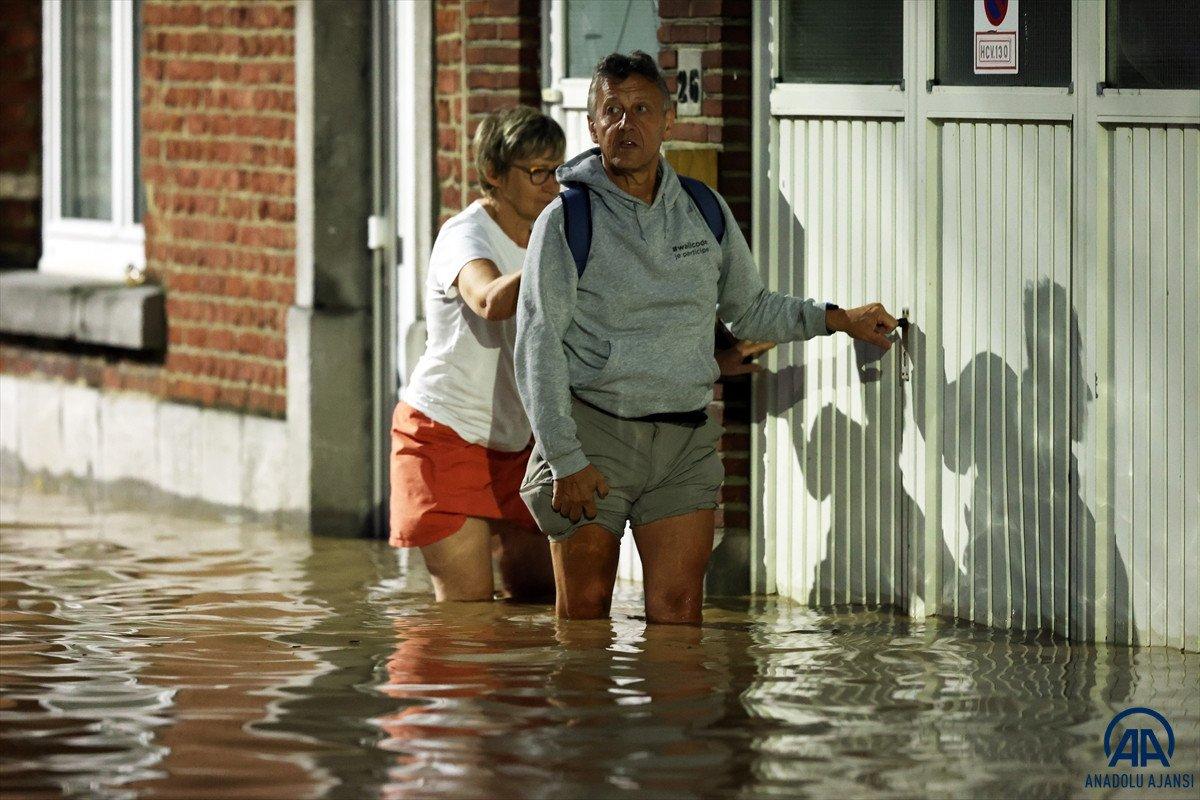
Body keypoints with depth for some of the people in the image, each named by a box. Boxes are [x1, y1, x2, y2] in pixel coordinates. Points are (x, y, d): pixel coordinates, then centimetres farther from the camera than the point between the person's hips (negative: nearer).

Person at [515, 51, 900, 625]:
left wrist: (839, 319, 11)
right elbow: (537, 348, -7)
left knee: (678, 614, -7)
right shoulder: (567, 221, -4)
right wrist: (566, 461, -14)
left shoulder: (705, 211, 9)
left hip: (686, 441, 3)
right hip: (593, 432, -3)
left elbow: (749, 311, 24)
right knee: (584, 612, 0)